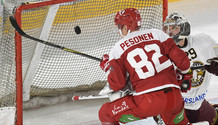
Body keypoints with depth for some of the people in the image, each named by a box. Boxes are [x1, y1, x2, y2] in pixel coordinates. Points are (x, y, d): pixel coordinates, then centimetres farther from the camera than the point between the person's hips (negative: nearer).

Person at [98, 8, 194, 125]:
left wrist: (107, 67, 20)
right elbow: (181, 60, 8)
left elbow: (117, 85, 1)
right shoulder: (157, 34, 11)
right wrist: (186, 74, 30)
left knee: (105, 114, 14)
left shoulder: (117, 49, 6)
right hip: (173, 98, 4)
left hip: (146, 103, -4)